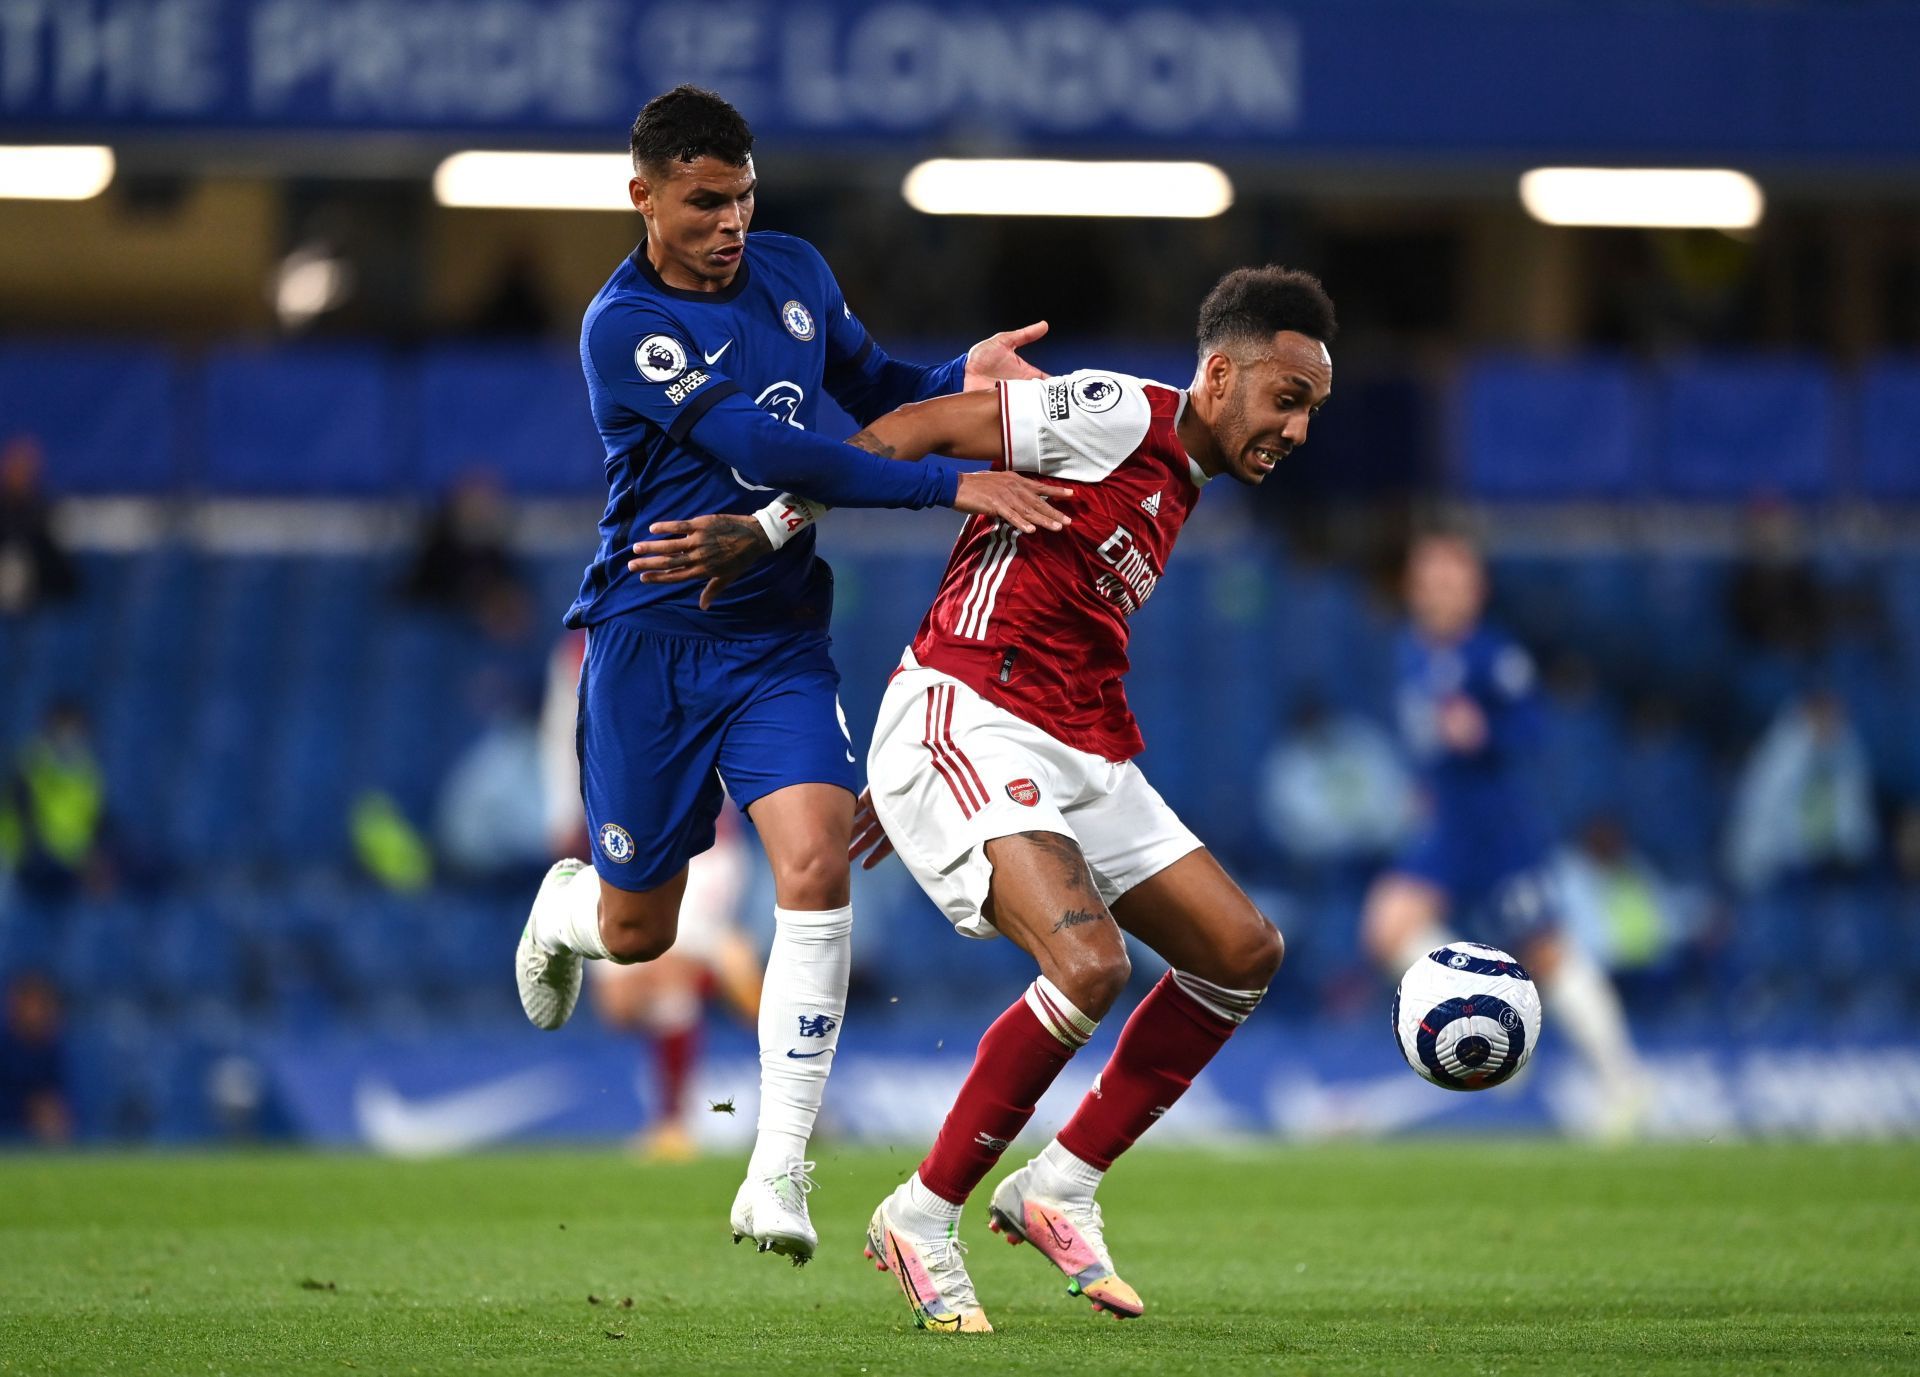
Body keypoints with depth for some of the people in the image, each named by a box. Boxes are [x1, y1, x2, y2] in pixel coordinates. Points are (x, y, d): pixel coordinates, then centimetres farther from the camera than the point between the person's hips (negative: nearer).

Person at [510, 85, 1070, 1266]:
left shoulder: (793, 272, 4)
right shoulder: (623, 328, -16)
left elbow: (872, 391, 20)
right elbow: (771, 452, -26)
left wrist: (961, 377, -3)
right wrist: (951, 488, -30)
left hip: (780, 638, 3)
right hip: (652, 636, -3)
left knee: (816, 862, -20)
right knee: (636, 931, 7)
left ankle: (778, 1174, -17)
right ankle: (564, 910, 49)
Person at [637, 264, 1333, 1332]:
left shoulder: (1178, 484, 21)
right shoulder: (1119, 415, -9)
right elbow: (911, 431, -9)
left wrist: (904, 778, 24)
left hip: (1078, 752, 10)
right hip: (965, 721, -10)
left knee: (1245, 950, 4)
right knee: (1091, 963, -27)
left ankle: (1059, 1190, 11)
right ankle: (922, 1220, -12)